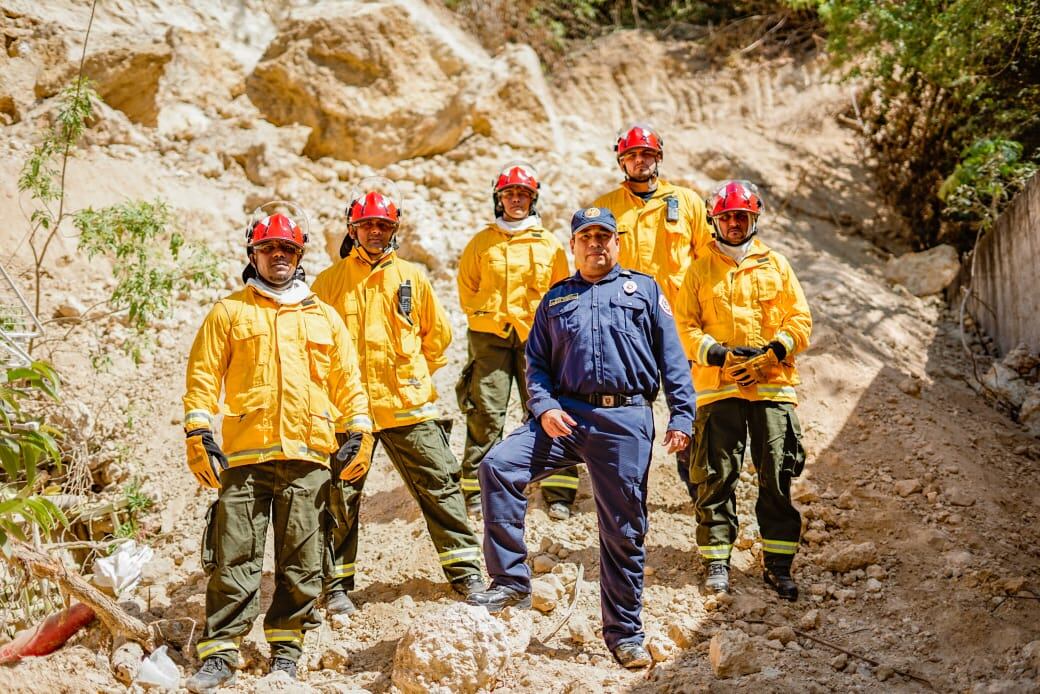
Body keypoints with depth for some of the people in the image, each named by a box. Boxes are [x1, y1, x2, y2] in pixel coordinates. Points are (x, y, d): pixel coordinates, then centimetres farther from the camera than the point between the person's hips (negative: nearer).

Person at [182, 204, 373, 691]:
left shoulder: (323, 317, 18)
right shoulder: (229, 312, 11)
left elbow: (347, 381, 16)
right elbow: (203, 376, 6)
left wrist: (358, 431, 5)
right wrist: (199, 433, -4)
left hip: (307, 455, 2)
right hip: (244, 454, -2)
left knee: (300, 560, 4)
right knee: (234, 559, -4)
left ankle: (285, 651, 14)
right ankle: (220, 655, 1)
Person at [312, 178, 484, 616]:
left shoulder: (412, 278, 8)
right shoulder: (330, 281, 3)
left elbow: (438, 335, 16)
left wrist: (414, 375, 11)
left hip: (408, 405, 1)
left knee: (439, 486, 3)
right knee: (340, 496, 5)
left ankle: (465, 571, 14)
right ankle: (336, 584, 18)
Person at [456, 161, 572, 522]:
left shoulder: (550, 245, 9)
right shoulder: (481, 242, 9)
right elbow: (467, 286, 17)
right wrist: (481, 316, 7)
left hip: (536, 338, 0)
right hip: (489, 338, 0)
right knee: (485, 415, -1)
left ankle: (558, 493, 2)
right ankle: (476, 492, 7)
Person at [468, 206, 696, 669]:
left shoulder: (644, 289, 13)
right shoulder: (556, 299, 19)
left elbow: (672, 357, 7)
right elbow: (537, 362, 14)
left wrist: (681, 415, -3)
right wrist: (543, 407, -5)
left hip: (625, 421, -2)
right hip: (566, 414, 2)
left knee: (624, 530, 2)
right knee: (498, 467, -19)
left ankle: (625, 634, 16)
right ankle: (510, 580, -10)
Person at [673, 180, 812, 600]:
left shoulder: (776, 265, 12)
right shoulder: (701, 270, 10)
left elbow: (800, 320, 9)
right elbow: (685, 325, 4)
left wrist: (771, 353, -7)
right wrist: (720, 355, -11)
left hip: (773, 383, 1)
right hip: (717, 386, 0)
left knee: (777, 478, 1)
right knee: (717, 477, -1)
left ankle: (778, 564, 8)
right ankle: (716, 561, 7)